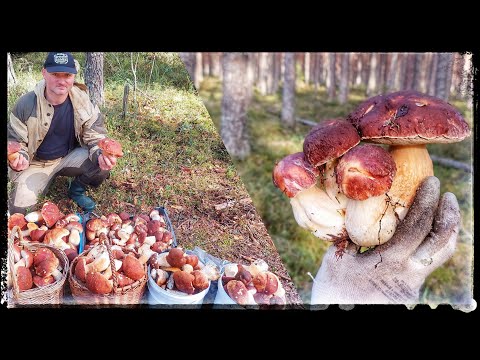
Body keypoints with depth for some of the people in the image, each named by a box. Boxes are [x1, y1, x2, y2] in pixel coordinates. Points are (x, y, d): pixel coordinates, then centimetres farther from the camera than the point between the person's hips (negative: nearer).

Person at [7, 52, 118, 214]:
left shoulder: (82, 101, -14)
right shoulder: (26, 104, -17)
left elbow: (95, 136, -11)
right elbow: (15, 142, -7)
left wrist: (101, 155, -35)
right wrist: (19, 158, -31)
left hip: (70, 157, 2)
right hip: (37, 163, -1)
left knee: (104, 164, -25)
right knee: (19, 207, -23)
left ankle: (77, 190, 6)